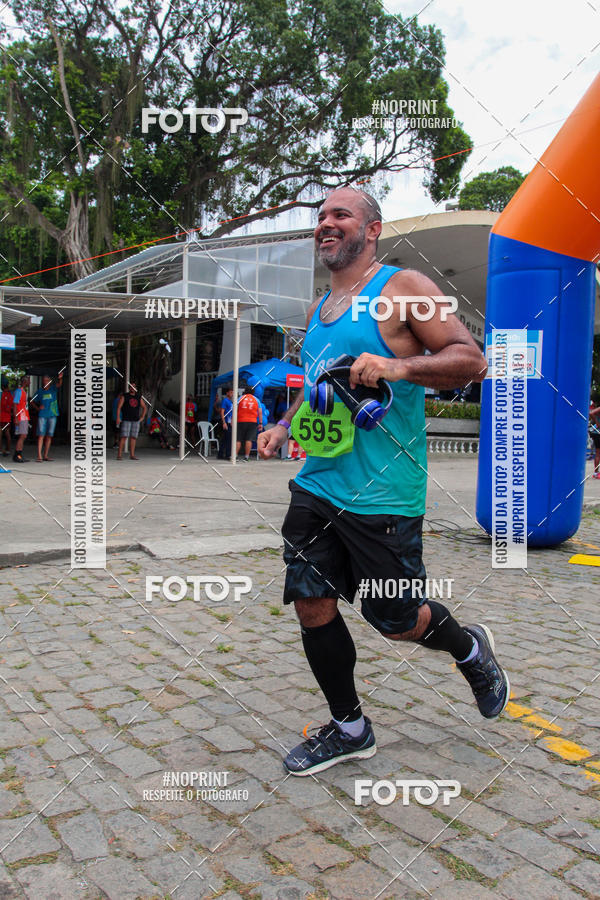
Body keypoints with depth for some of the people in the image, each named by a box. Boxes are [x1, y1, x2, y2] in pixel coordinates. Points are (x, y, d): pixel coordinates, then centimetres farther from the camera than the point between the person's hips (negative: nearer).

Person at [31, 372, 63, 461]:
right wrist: (37, 408, -1)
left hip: (52, 415, 1)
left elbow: (59, 384, -17)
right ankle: (39, 456, -11)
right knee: (41, 435, -7)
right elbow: (32, 401, 17)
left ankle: (45, 455, 14)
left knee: (49, 436, 6)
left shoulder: (53, 389, 4)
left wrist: (60, 378, -39)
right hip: (42, 415, -1)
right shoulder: (40, 392, 7)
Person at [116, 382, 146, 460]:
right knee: (123, 437, -9)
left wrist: (142, 417, 14)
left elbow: (144, 407, 26)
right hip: (126, 420, -4)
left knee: (133, 437, 4)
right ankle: (119, 455, -10)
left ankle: (132, 455, 7)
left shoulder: (139, 398, 14)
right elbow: (119, 407, -4)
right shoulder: (124, 396, 2)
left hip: (136, 420, 4)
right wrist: (118, 418, -14)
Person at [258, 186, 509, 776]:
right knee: (312, 606, 6)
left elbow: (471, 360, -12)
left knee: (397, 621, 3)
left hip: (382, 496, -7)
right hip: (317, 484, 7)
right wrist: (283, 425, 12)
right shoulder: (318, 309, 16)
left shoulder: (402, 289, -6)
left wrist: (399, 366, -27)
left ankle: (470, 649, 37)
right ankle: (349, 730, 26)